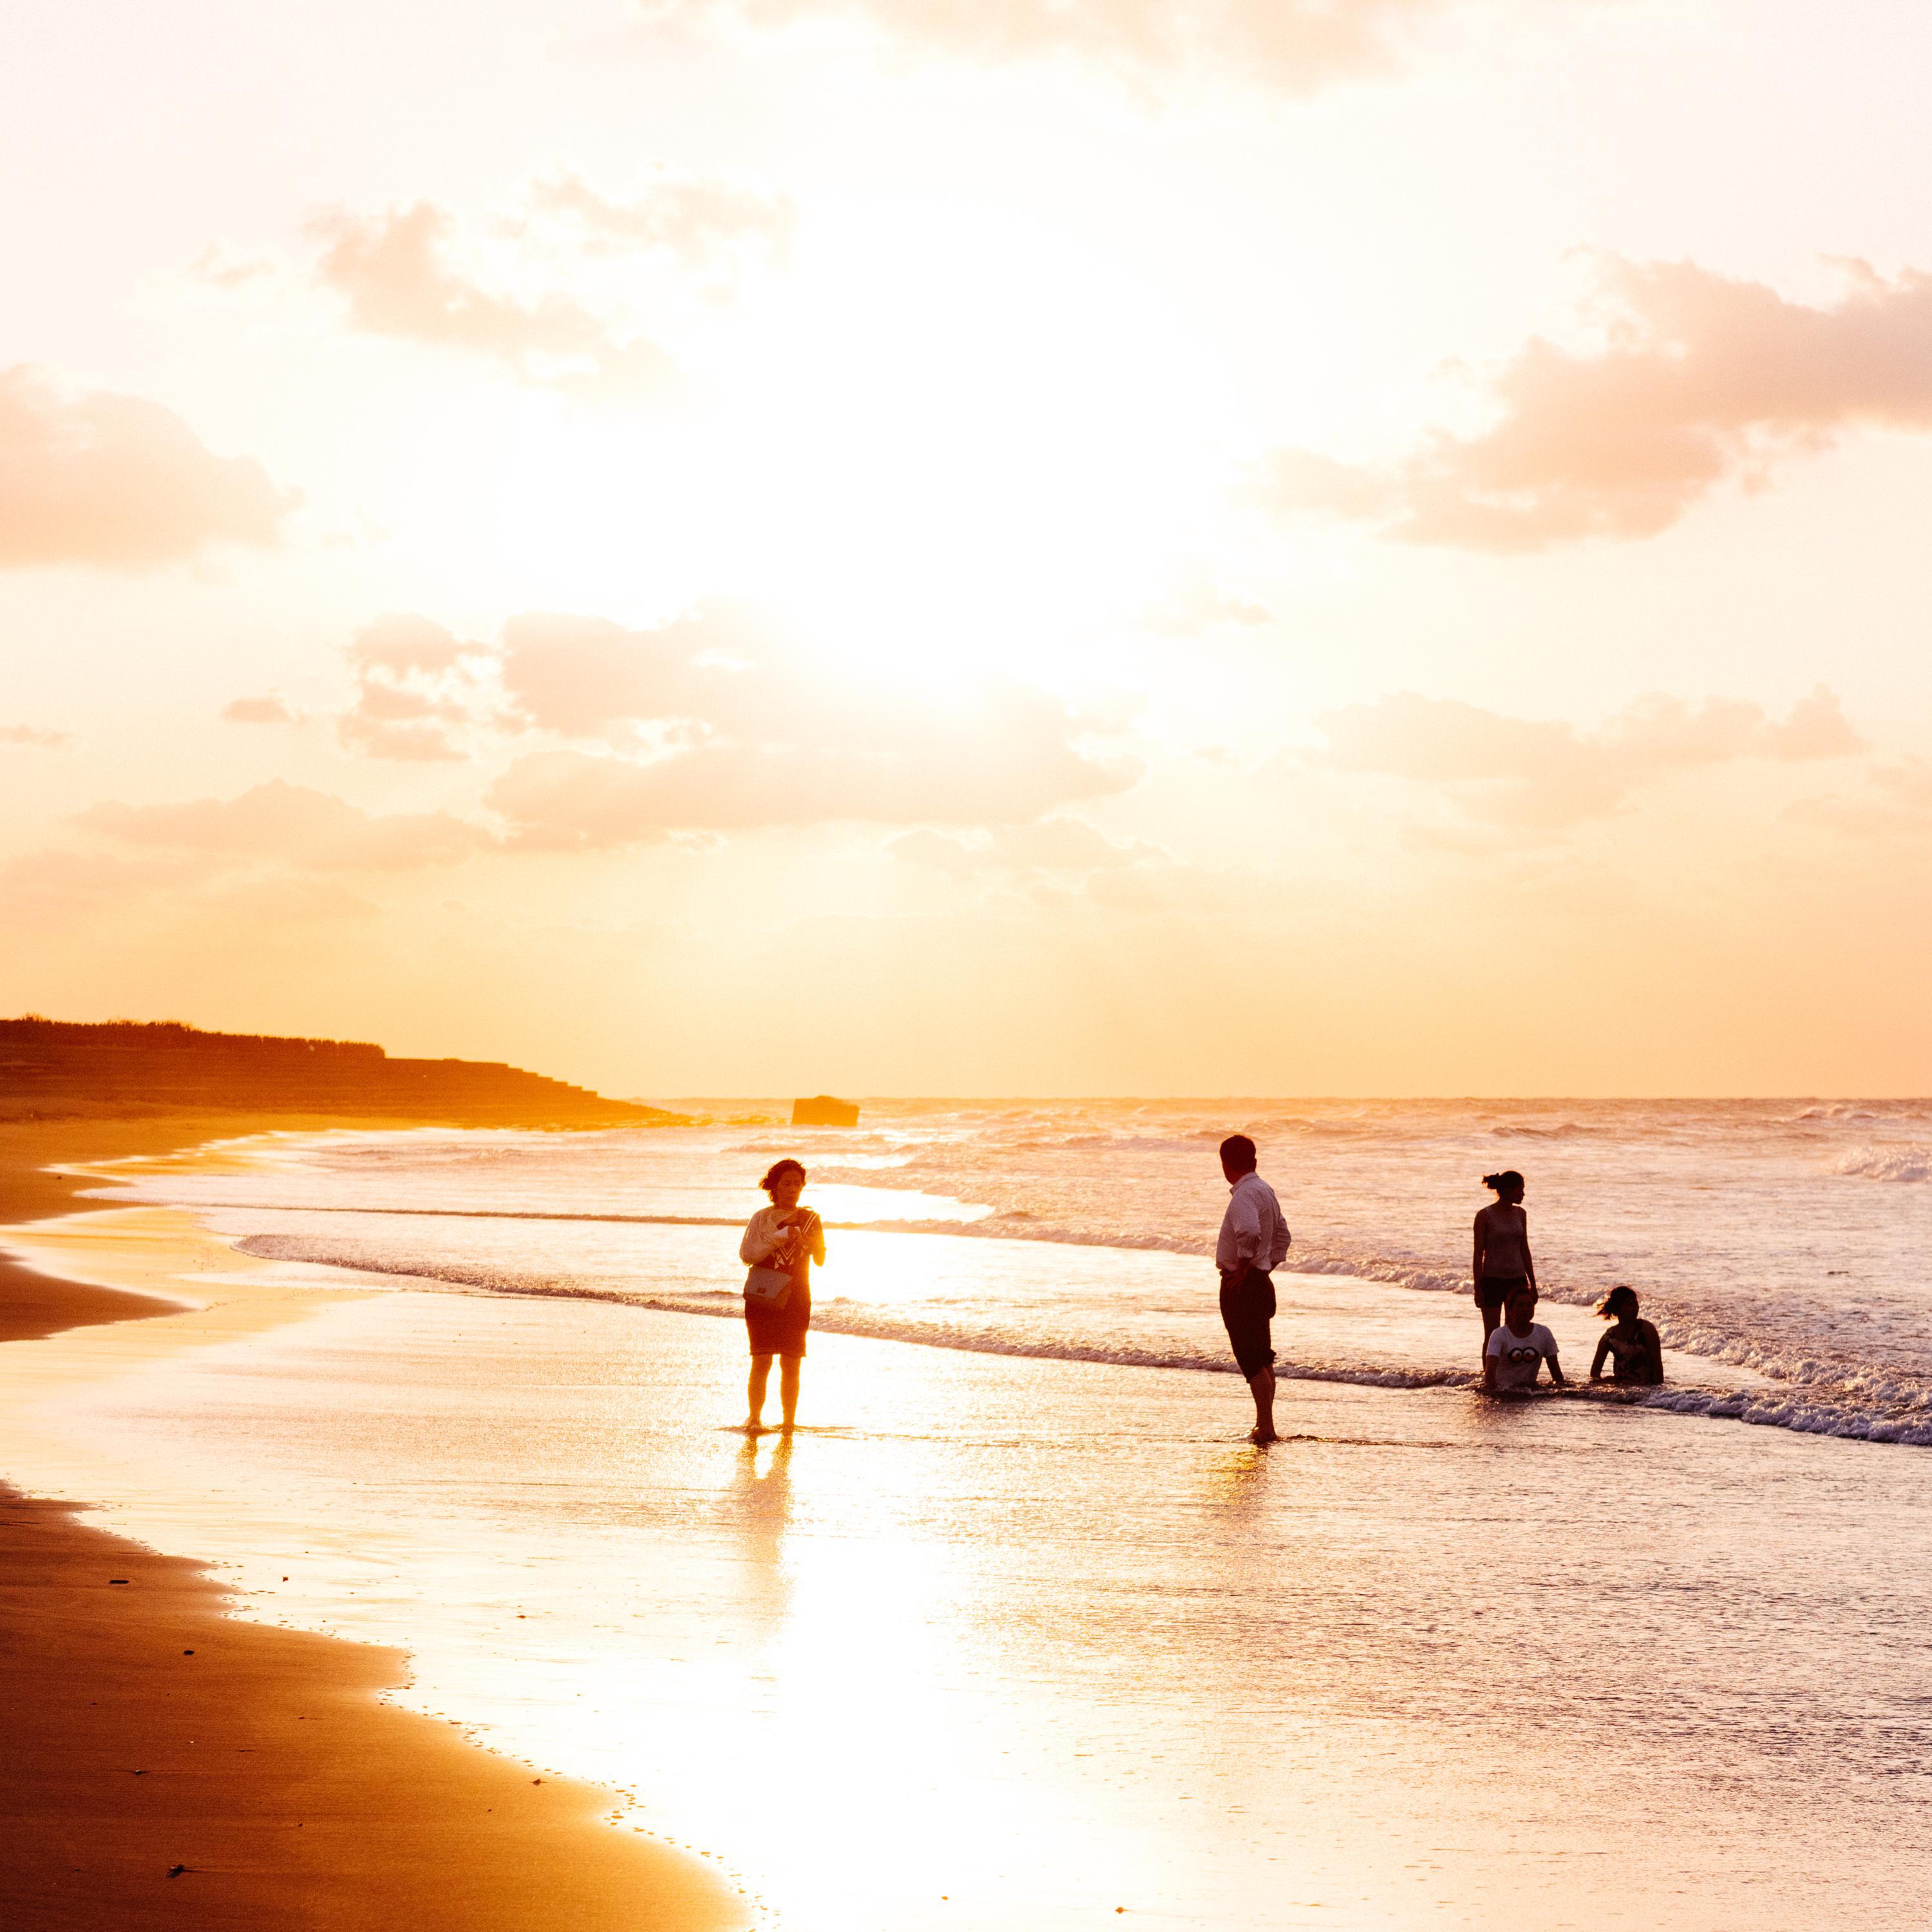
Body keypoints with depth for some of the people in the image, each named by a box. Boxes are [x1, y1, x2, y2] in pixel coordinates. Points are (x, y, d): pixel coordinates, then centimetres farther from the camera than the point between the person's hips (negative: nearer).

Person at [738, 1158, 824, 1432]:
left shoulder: (810, 1220, 10)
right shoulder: (761, 1219, 4)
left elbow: (820, 1260, 3)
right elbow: (746, 1254, -5)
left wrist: (806, 1241, -18)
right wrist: (780, 1236, -14)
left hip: (796, 1299, 2)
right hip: (763, 1297, -2)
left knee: (791, 1364, 0)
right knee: (762, 1360, -11)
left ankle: (789, 1421, 5)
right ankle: (754, 1417, -8)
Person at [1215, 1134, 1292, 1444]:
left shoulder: (1244, 1195, -18)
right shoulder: (1266, 1191, 13)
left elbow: (1250, 1233, -36)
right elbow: (1282, 1237, 24)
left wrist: (1241, 1270, -25)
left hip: (1240, 1286, -10)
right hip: (1260, 1283, 10)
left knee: (1251, 1360, -6)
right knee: (1263, 1358, 16)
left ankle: (1266, 1427, -6)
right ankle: (1264, 1425, 24)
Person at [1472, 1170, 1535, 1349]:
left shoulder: (1520, 1214, 6)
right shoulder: (1484, 1215, -9)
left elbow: (1524, 1250, 12)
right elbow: (1478, 1255, -8)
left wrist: (1533, 1284, 12)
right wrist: (1478, 1289, -11)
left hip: (1517, 1280, 5)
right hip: (1492, 1280, -5)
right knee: (1492, 1336, 1)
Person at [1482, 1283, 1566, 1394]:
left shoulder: (1544, 1334, 1)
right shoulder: (1499, 1335, -8)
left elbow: (1554, 1367, 7)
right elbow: (1491, 1365, -21)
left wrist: (1561, 1385, -7)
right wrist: (1491, 1388, -37)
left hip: (1529, 1388, 3)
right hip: (1502, 1388, -3)